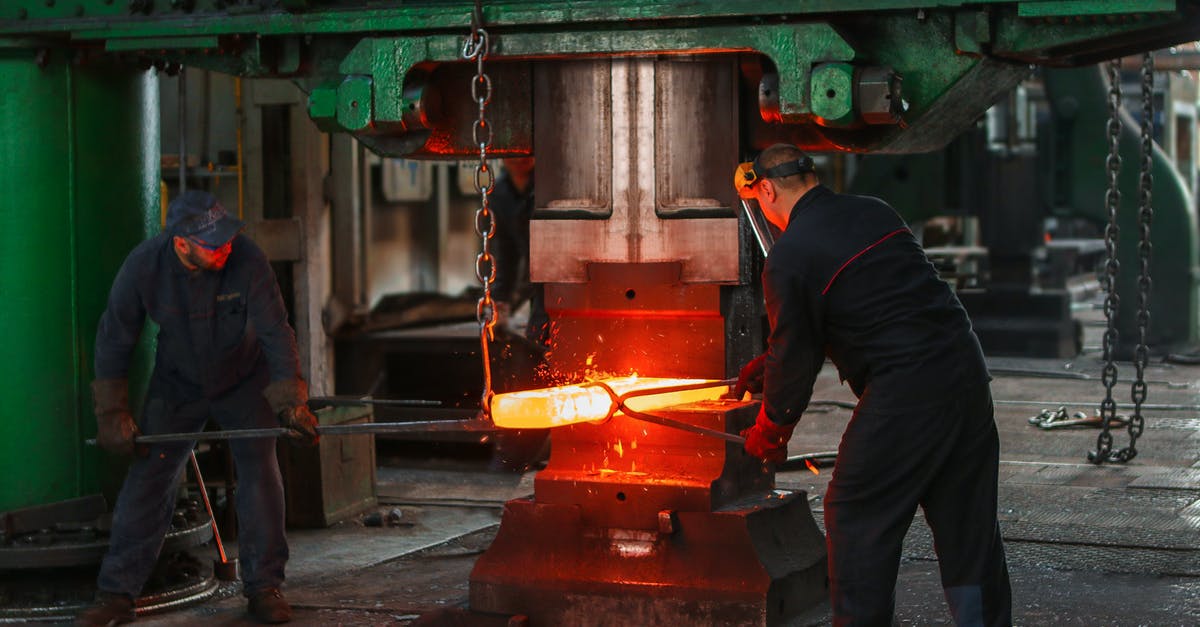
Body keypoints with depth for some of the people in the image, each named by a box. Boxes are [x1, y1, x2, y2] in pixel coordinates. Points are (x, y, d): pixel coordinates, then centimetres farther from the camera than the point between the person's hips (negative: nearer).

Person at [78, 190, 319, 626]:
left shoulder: (247, 260, -29)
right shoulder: (144, 266, -24)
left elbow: (277, 333, -25)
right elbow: (113, 339, -11)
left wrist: (291, 402, -30)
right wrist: (113, 413, -10)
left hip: (244, 382, -1)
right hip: (177, 385, 1)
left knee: (260, 473, -10)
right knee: (148, 478, -3)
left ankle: (264, 587, 2)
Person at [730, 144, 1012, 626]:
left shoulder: (789, 259, -9)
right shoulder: (873, 212, 15)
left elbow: (794, 358, -5)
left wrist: (769, 435, 11)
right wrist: (765, 366, 31)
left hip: (905, 392, -8)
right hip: (966, 369, 8)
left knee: (856, 517, 6)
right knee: (967, 519, 15)